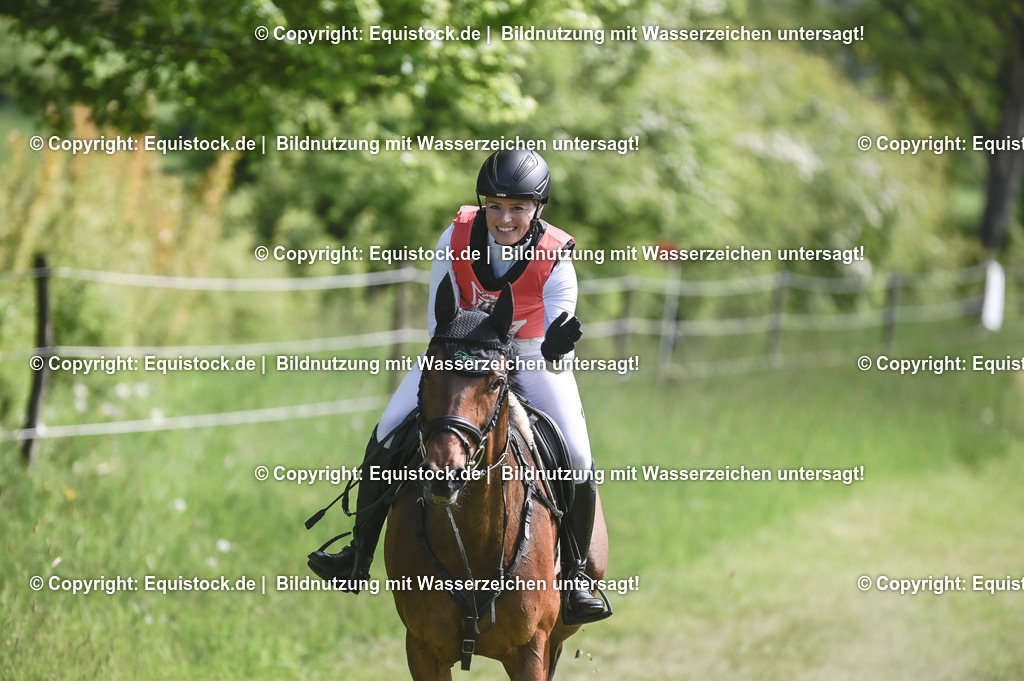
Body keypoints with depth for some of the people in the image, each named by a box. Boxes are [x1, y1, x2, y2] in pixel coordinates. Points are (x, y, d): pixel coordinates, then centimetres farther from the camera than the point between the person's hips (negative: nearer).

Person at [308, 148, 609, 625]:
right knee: (388, 434, -11)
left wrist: (555, 349, -51)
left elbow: (555, 359, -28)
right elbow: (439, 322, -10)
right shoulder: (457, 239, -21)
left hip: (532, 358, -2)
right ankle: (358, 555, 3)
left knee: (577, 461, -17)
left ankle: (575, 576, 3)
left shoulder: (555, 260, -25)